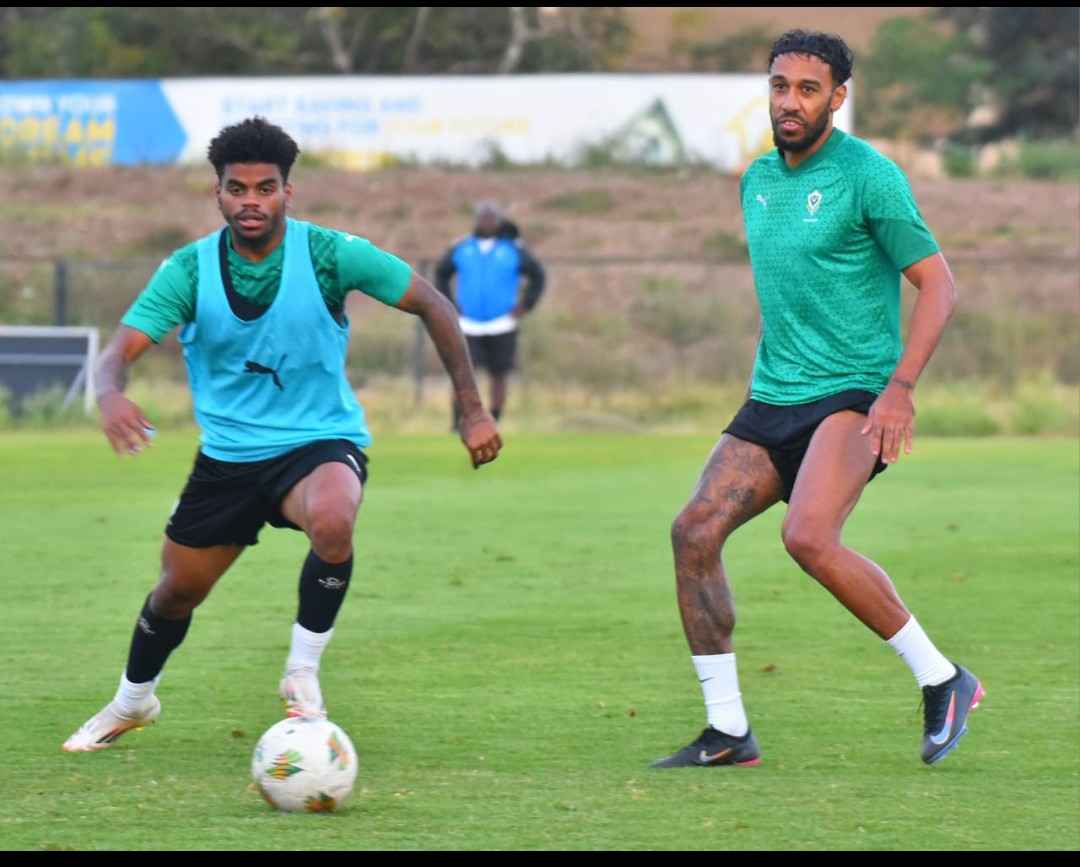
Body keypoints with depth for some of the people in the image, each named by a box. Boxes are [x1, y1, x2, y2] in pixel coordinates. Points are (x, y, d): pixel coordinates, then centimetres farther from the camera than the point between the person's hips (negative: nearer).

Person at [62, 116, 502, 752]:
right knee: (178, 589, 13)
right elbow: (122, 348, -16)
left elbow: (433, 306, -8)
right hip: (227, 454, 3)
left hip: (320, 442, -3)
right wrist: (112, 396, -42)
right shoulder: (190, 269, -10)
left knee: (332, 521, -37)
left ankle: (303, 675, -16)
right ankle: (133, 702, 44)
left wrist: (473, 409, -11)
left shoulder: (329, 254, -15)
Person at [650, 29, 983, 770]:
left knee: (808, 538, -28)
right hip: (772, 400, 7)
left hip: (853, 395, -7)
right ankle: (728, 731, -1)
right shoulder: (758, 180, 13)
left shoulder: (868, 176, -9)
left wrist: (901, 386, -19)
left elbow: (938, 283, -10)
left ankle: (943, 682, -11)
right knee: (695, 530, -9)